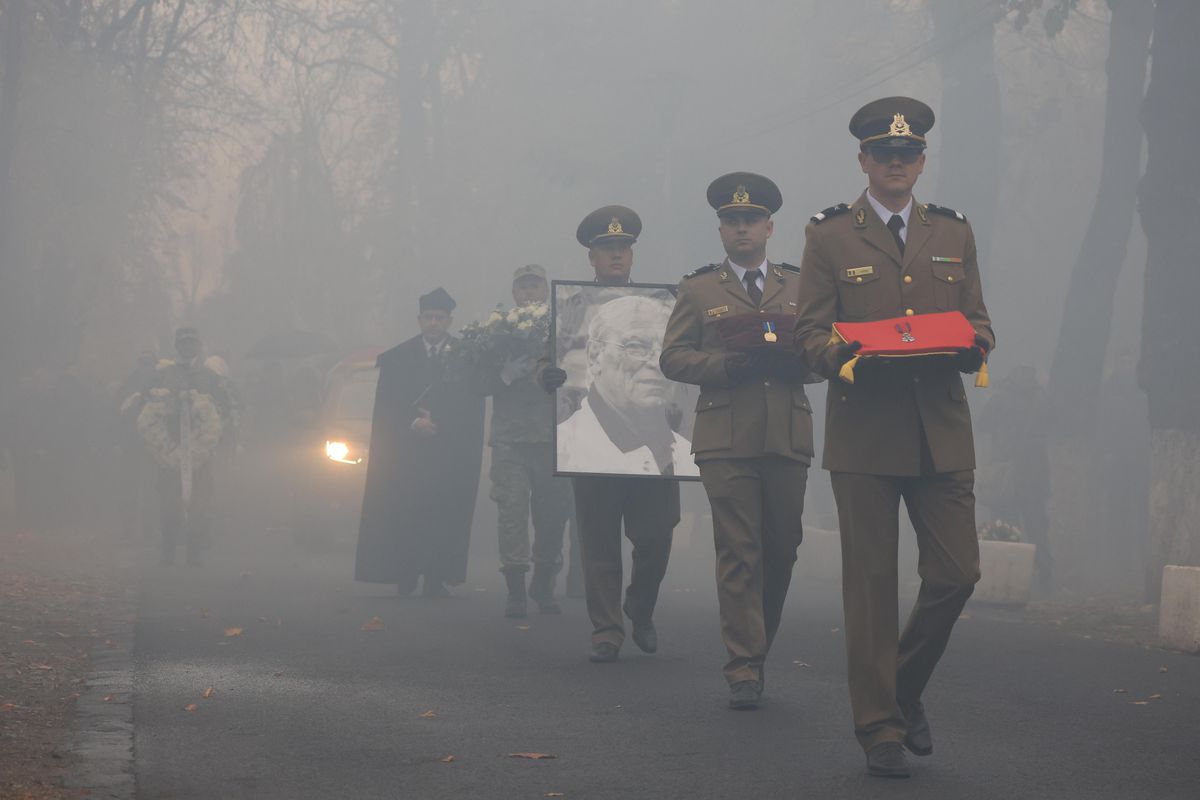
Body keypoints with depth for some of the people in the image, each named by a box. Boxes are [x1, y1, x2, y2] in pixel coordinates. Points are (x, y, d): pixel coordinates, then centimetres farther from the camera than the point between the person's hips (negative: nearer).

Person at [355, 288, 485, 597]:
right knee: (404, 511, -5)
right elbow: (386, 406, 5)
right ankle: (404, 578, 1)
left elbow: (471, 408, 0)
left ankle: (437, 577, -5)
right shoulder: (397, 357, 10)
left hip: (450, 452, -1)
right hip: (405, 451, 1)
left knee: (443, 512, -7)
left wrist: (437, 424, -10)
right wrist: (413, 423, -10)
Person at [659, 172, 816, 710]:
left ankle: (757, 647, 24)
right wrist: (730, 366, -13)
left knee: (782, 549, 5)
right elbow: (673, 358, 3)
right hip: (726, 439, -2)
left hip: (788, 437, 3)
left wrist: (793, 361, -10)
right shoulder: (698, 291, 11)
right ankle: (744, 670, -7)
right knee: (738, 554, -8)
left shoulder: (800, 287, 17)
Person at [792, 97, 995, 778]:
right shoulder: (830, 236, 5)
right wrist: (847, 359, -20)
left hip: (942, 433, 3)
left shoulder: (953, 234, 15)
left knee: (956, 574, -2)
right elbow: (811, 333, 1)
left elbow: (979, 326, 14)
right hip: (864, 434, -3)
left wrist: (967, 346, -10)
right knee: (871, 585, -1)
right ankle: (881, 728, 7)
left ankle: (907, 687, 22)